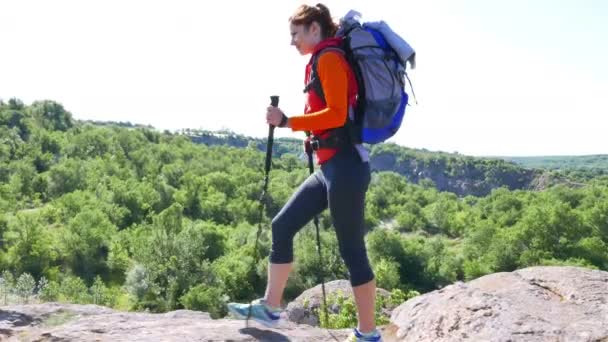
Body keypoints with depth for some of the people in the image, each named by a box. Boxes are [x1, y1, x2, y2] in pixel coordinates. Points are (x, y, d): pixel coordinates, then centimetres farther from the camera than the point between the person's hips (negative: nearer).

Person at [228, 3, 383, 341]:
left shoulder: (329, 58, -8)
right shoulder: (324, 62, 20)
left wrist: (287, 121, -17)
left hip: (344, 166, -10)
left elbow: (336, 114, -19)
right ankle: (270, 307, 20)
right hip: (329, 167, 10)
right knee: (282, 226, 11)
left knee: (352, 251, -3)